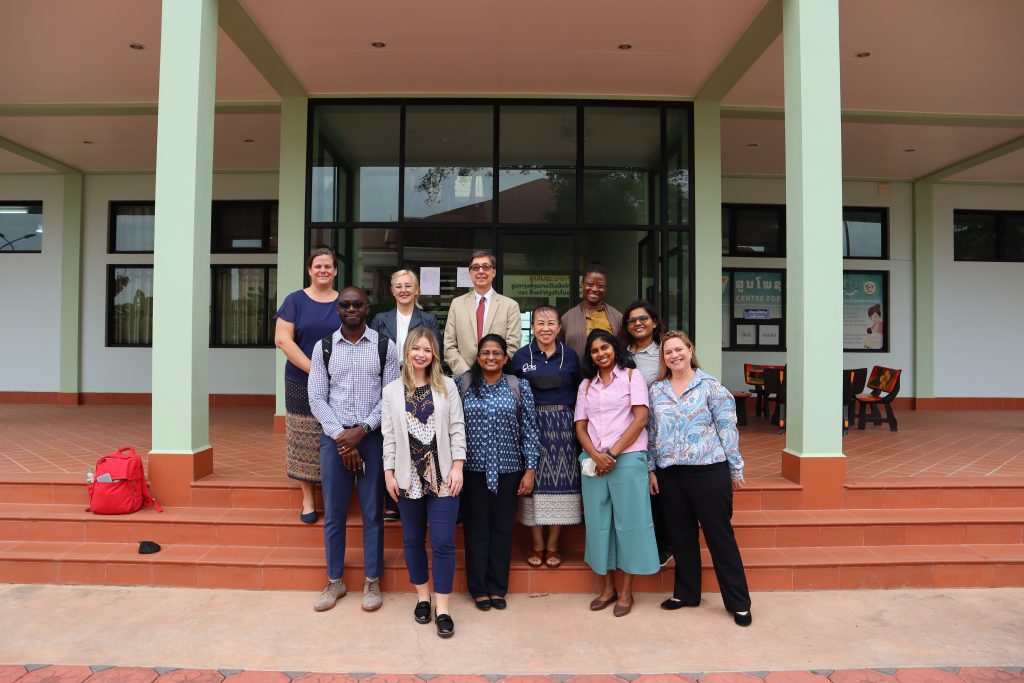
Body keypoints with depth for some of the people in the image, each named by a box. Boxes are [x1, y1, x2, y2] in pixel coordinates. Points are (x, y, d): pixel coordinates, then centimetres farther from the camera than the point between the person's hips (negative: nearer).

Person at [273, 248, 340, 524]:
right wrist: (314, 369, -14)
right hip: (302, 384, -1)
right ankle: (308, 500, 16)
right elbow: (282, 339, -7)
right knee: (304, 442, 4)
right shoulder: (295, 301, 3)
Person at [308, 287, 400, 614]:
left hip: (372, 436, -1)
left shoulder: (385, 347, 0)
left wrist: (362, 430, -12)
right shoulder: (323, 347, 4)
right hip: (334, 435, 2)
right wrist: (340, 435, -9)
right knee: (333, 513, 9)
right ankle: (335, 581, 25)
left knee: (372, 512, 6)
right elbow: (317, 397, 1)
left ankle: (372, 581, 20)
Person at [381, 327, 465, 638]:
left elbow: (457, 429, 0)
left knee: (443, 542, -2)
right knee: (413, 540, 12)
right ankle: (422, 596, 30)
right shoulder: (392, 391, 4)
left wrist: (457, 467, -6)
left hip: (442, 476, -1)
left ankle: (442, 608, 7)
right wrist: (389, 473, -1)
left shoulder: (447, 386, 2)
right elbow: (389, 435, 3)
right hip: (409, 476, 2)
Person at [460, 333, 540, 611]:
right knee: (476, 527, 7)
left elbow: (529, 430, 1)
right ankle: (478, 588, 22)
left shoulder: (519, 387, 2)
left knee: (503, 527, 9)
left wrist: (530, 469, -2)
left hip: (508, 469, 0)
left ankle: (497, 587, 24)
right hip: (473, 469, 0)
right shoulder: (463, 385, 2)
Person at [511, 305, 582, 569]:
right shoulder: (521, 356, 3)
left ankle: (552, 546, 16)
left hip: (562, 425, 1)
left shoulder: (570, 356, 6)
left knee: (559, 483, 2)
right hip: (531, 425, -1)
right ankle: (537, 545, 16)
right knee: (535, 482, 1)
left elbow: (579, 392, 9)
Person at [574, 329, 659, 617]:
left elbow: (641, 418, -6)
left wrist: (613, 454, -11)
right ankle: (608, 587, 19)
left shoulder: (632, 376, 3)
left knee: (628, 521, 1)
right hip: (594, 461, 4)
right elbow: (580, 427, 10)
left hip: (627, 458, -4)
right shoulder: (586, 385, 15)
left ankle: (626, 591, 12)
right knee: (599, 522, 6)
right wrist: (595, 456, -9)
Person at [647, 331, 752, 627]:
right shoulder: (656, 390, 9)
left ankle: (739, 603, 15)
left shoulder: (711, 386, -4)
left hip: (709, 471, -4)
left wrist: (736, 468, -5)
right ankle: (686, 592, 30)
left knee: (720, 536, 2)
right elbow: (652, 432, 12)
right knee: (681, 535, 14)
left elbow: (727, 429, -4)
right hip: (670, 473, 4)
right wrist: (651, 469, 9)